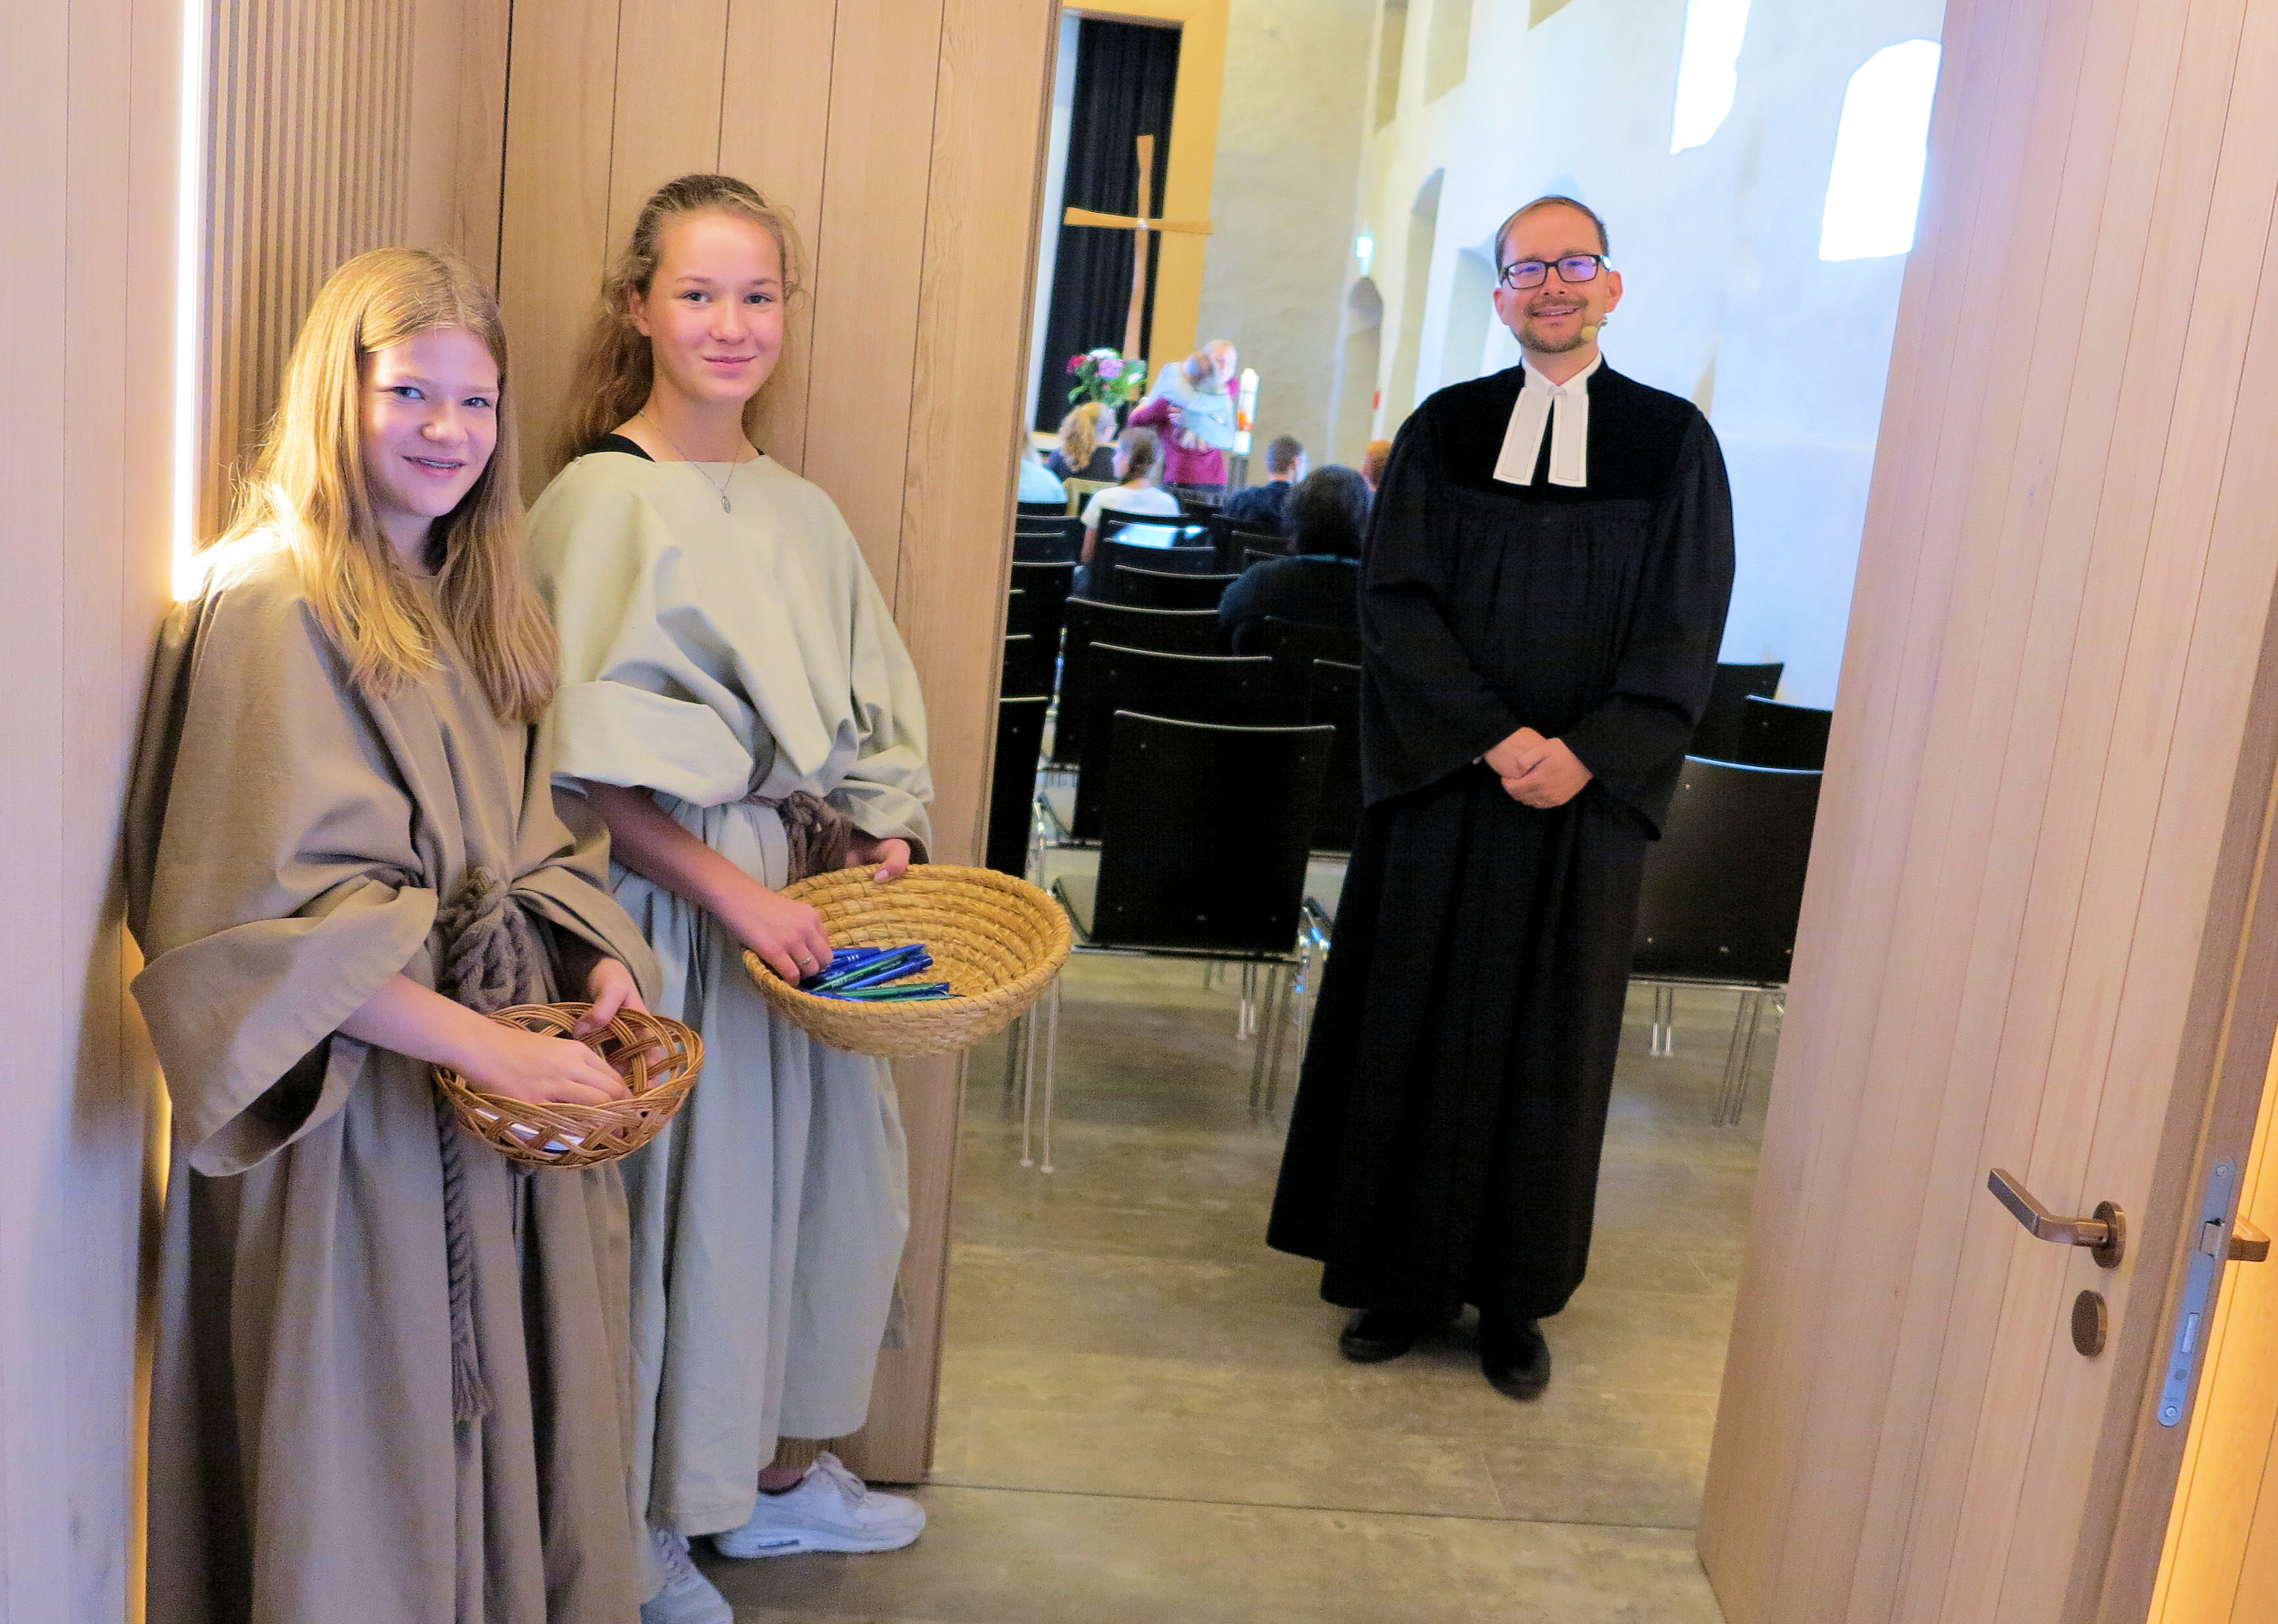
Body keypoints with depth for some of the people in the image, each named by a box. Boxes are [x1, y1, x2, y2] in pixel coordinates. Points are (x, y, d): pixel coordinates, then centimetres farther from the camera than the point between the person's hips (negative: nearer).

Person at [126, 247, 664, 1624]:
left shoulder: (478, 598, 11)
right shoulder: (273, 604, -14)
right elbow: (276, 912, -20)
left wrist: (598, 956, -3)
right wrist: (484, 1044, -23)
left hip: (513, 1092, 7)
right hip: (358, 1104, -7)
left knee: (512, 1414, 16)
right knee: (375, 1450, 7)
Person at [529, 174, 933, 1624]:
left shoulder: (803, 513, 9)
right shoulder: (603, 499, -12)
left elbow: (866, 717, 15)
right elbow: (588, 766, -16)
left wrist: (883, 838, -1)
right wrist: (736, 893, -19)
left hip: (803, 898, 7)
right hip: (666, 901, -7)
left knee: (816, 1168, 15)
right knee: (678, 1190, 4)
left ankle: (777, 1472, 37)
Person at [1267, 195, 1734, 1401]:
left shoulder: (1674, 441, 3)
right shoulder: (1444, 430, 4)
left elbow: (1686, 629, -1)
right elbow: (1395, 600, -3)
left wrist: (1584, 753, -14)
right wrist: (1494, 737, -14)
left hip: (1585, 795, 0)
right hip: (1444, 783, 1)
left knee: (1549, 1040, 7)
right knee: (1417, 1022, 5)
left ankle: (1515, 1297, 21)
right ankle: (1404, 1277, 19)